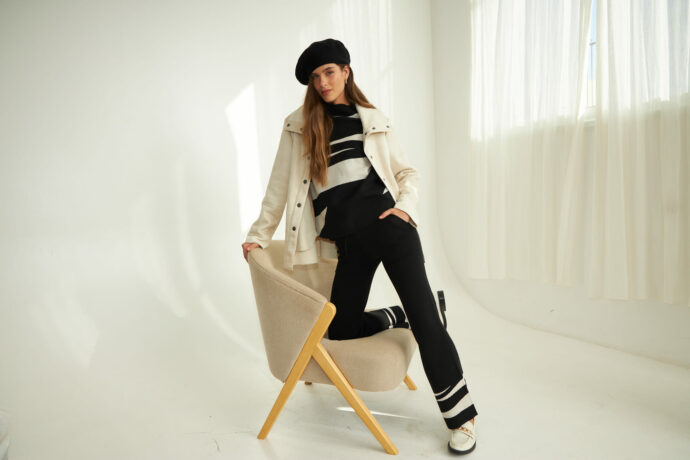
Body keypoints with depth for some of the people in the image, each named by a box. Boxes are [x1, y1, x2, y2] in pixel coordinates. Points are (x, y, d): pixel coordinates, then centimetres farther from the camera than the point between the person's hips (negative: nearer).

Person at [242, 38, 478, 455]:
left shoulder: (374, 120, 13)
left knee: (424, 316, -7)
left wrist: (406, 206, -3)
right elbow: (281, 185, 14)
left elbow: (407, 171, 16)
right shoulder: (298, 126, 12)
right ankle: (399, 317, 24)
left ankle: (461, 416, 8)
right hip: (348, 242, 2)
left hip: (387, 225, -1)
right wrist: (259, 234, 13)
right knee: (341, 329, -2)